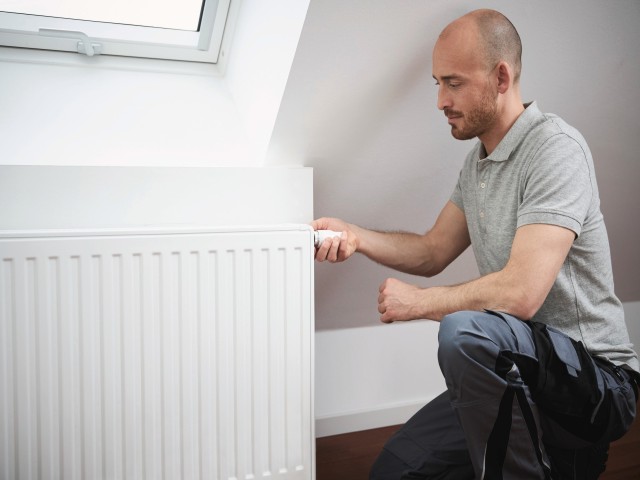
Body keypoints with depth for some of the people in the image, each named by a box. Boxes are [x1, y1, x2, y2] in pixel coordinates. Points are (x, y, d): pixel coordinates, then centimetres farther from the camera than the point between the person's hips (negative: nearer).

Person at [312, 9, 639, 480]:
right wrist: (354, 236, -2)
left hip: (596, 377, -8)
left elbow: (521, 292, -29)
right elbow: (432, 252, 13)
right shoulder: (477, 162, 9)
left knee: (464, 331, -37)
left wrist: (418, 301, -15)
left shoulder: (555, 149, -20)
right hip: (512, 370, 9)